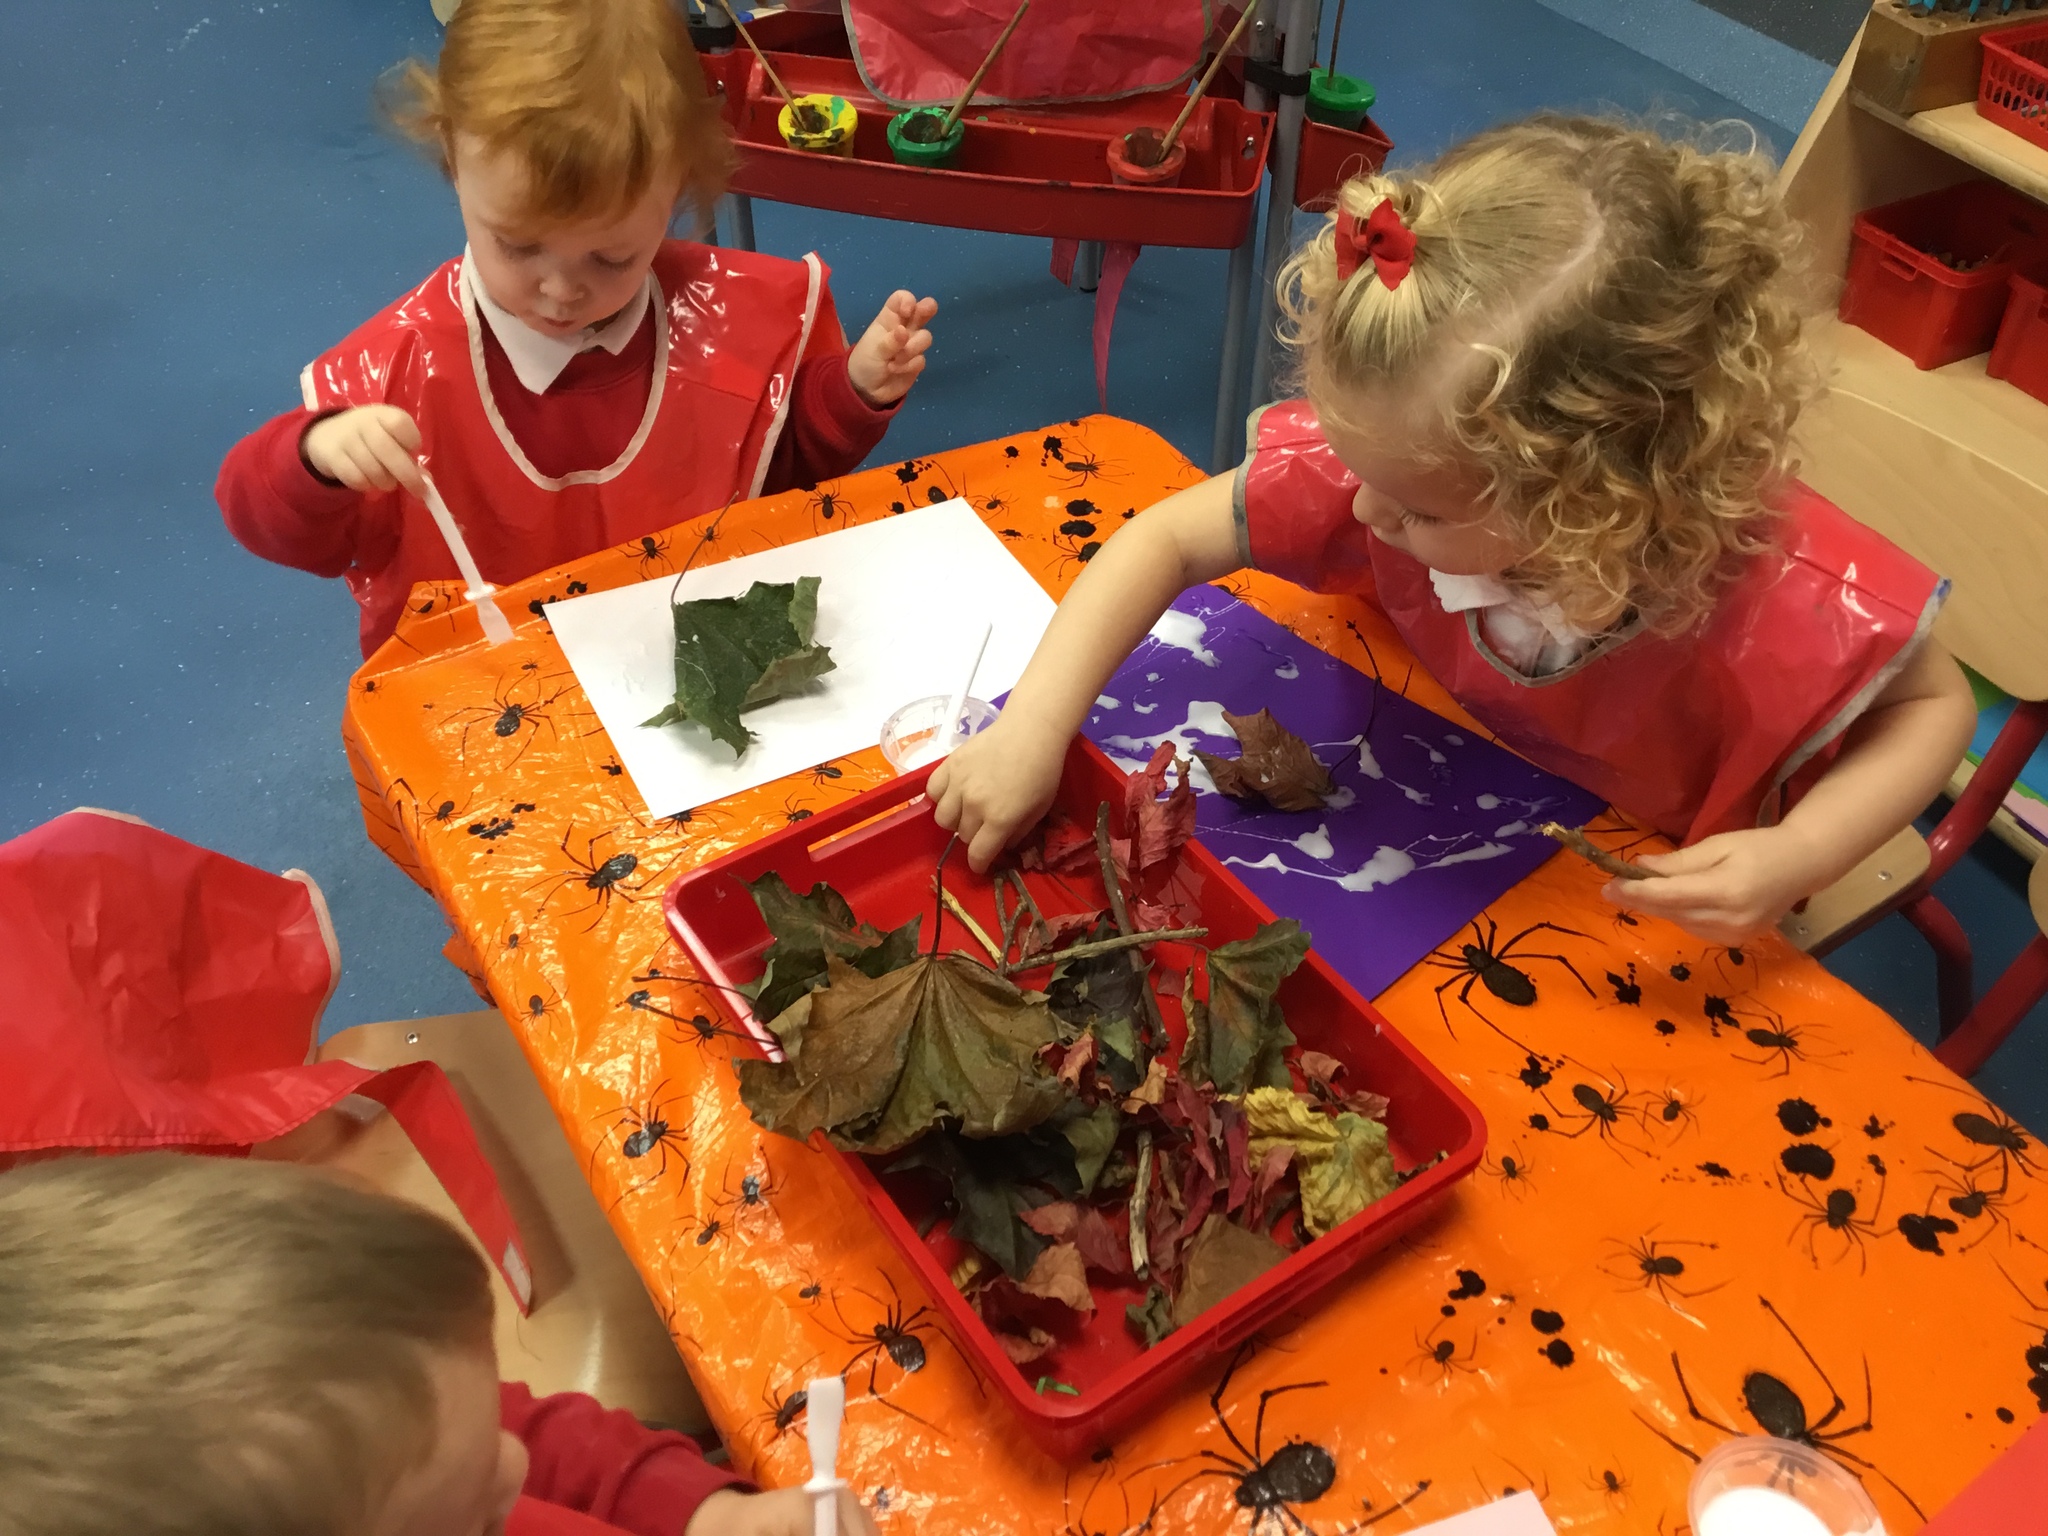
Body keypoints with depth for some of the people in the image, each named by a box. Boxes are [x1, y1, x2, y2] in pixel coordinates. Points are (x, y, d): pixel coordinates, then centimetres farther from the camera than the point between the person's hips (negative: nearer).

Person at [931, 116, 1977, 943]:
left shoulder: (1785, 602, -39)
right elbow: (1169, 538, -22)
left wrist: (1793, 860, -35)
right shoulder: (1405, 460, -32)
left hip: (1651, 900, -3)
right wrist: (1031, 732, -30)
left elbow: (1935, 701, -18)